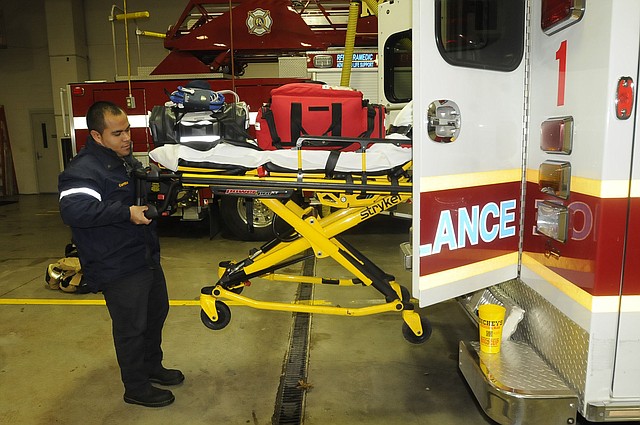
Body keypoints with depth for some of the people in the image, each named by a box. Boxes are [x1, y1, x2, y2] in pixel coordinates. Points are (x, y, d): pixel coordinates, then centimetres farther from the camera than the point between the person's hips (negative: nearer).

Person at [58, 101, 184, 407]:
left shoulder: (127, 160, 9)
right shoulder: (84, 170, -21)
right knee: (131, 328, 5)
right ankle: (136, 389, 26)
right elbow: (73, 210, -37)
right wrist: (127, 212, -34)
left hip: (147, 257, 10)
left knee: (156, 313, 22)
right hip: (118, 268, -9)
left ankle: (152, 367, 45)